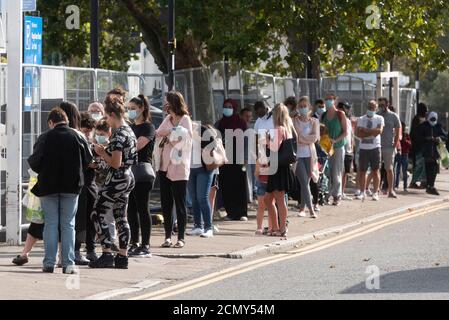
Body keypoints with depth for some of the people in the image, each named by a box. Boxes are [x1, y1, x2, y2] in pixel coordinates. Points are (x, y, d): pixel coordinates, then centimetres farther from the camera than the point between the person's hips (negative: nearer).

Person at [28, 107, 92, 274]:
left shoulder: (45, 138, -8)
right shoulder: (78, 137, -3)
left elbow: (34, 162, -6)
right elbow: (88, 160, 2)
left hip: (48, 185, -1)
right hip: (71, 186, 1)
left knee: (50, 224, 6)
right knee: (68, 225, 6)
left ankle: (49, 263, 3)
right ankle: (68, 263, 0)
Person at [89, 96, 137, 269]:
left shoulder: (118, 134, -19)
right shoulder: (129, 131, 11)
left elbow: (116, 163, -23)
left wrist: (102, 152, -8)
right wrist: (106, 151, 12)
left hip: (117, 179, -10)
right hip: (128, 177, 10)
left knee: (99, 214, -3)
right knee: (121, 217, 12)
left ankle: (107, 254, -7)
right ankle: (122, 257, 12)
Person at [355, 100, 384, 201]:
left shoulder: (379, 119, 5)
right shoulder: (361, 119, 10)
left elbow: (379, 131, -12)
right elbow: (358, 133, -4)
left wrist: (366, 130, -8)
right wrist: (372, 132, -9)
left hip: (375, 147, -2)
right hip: (363, 148, 2)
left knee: (375, 171, 0)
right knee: (362, 171, 2)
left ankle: (376, 193, 3)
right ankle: (362, 192, 9)